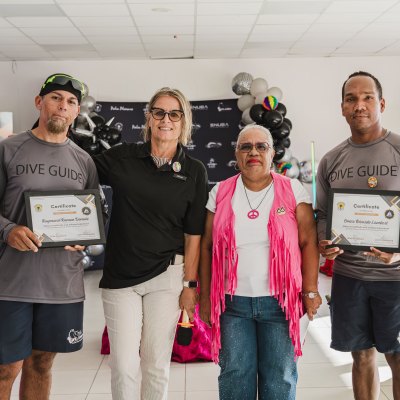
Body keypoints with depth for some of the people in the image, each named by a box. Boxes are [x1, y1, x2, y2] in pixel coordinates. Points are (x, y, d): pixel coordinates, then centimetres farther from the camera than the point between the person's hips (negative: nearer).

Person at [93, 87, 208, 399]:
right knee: (124, 365, 1)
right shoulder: (122, 157, 1)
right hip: (119, 276, 1)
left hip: (166, 274, 0)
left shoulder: (194, 171, 1)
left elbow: (194, 234, 0)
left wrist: (190, 285, -1)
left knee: (157, 366, 10)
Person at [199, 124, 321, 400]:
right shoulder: (221, 193, 4)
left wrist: (310, 291, -6)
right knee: (235, 376, 8)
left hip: (280, 301, -1)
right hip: (232, 302, 1)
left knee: (280, 378, 8)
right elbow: (207, 247, 6)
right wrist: (205, 297, 4)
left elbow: (308, 243, -2)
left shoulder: (293, 190, -1)